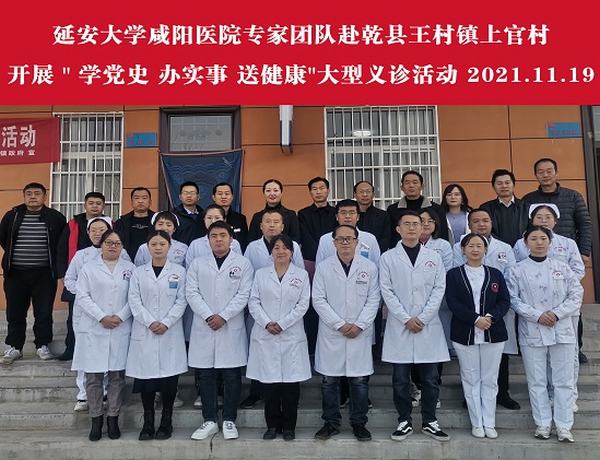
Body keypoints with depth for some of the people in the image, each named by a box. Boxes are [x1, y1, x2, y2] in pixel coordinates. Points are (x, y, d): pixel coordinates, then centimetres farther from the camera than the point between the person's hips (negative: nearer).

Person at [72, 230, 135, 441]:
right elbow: (83, 296, -1)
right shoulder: (88, 268, 8)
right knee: (93, 377, 2)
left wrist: (120, 316, -11)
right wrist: (101, 317, -10)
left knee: (117, 376, 4)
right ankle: (96, 420, 15)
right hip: (94, 330, 0)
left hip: (121, 330, 1)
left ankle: (113, 419, 16)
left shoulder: (130, 268, 9)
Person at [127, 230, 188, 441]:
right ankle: (148, 423, 13)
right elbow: (134, 301, 1)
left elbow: (181, 301, 0)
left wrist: (166, 323, -12)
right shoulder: (138, 272, 9)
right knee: (145, 377, 2)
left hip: (171, 332, -1)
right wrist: (150, 322, -12)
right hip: (144, 332, 1)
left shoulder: (179, 271, 6)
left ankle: (166, 422, 13)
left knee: (169, 377, 0)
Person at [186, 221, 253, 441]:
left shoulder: (243, 263, 4)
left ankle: (229, 420, 15)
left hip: (232, 328, -2)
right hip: (204, 328, 2)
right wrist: (209, 316, -11)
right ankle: (209, 421, 17)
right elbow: (192, 293, 2)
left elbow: (244, 294, -3)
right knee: (205, 376, 6)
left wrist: (223, 316, -12)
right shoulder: (197, 264, 11)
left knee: (232, 376, 2)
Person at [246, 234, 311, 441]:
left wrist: (282, 324, -10)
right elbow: (253, 302, 4)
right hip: (265, 336, 1)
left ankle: (289, 426, 15)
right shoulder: (261, 274, 10)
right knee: (269, 382, 3)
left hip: (292, 336, -1)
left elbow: (303, 304, -1)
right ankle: (272, 425, 17)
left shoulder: (301, 274, 6)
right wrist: (267, 323, -11)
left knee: (291, 382, 1)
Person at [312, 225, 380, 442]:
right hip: (331, 334, 0)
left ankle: (359, 423, 21)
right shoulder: (324, 267, 1)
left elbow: (373, 300, 2)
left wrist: (359, 325, -8)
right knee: (329, 380, 7)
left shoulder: (369, 267, 3)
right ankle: (331, 422, 21)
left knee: (360, 380, 6)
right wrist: (340, 324, -9)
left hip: (360, 333, 0)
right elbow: (318, 299, -3)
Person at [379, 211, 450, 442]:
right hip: (399, 326, -1)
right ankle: (404, 421, 18)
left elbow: (439, 289, 2)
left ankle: (430, 421, 20)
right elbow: (387, 291, -2)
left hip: (429, 326, 1)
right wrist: (406, 319, -10)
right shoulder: (388, 257, 3)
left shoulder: (433, 257, 8)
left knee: (430, 379, 6)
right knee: (400, 379, 5)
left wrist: (422, 318, -8)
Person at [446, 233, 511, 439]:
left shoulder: (495, 274, 9)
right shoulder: (453, 275, 3)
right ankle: (477, 423, 16)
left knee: (490, 380, 8)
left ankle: (489, 423, 18)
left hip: (493, 334, 2)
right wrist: (475, 319, -17)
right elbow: (452, 302, -7)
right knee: (471, 380, 6)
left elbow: (505, 301, 3)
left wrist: (491, 317, -15)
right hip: (465, 335, -1)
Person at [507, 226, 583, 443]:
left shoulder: (562, 268, 6)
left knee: (563, 380, 5)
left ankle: (564, 426, 14)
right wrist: (538, 315, -14)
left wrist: (557, 313, -11)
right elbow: (514, 299, -4)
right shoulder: (518, 270, 1)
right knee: (537, 381, 6)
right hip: (532, 332, -1)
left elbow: (576, 295, 2)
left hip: (561, 330, 1)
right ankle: (542, 424, 17)